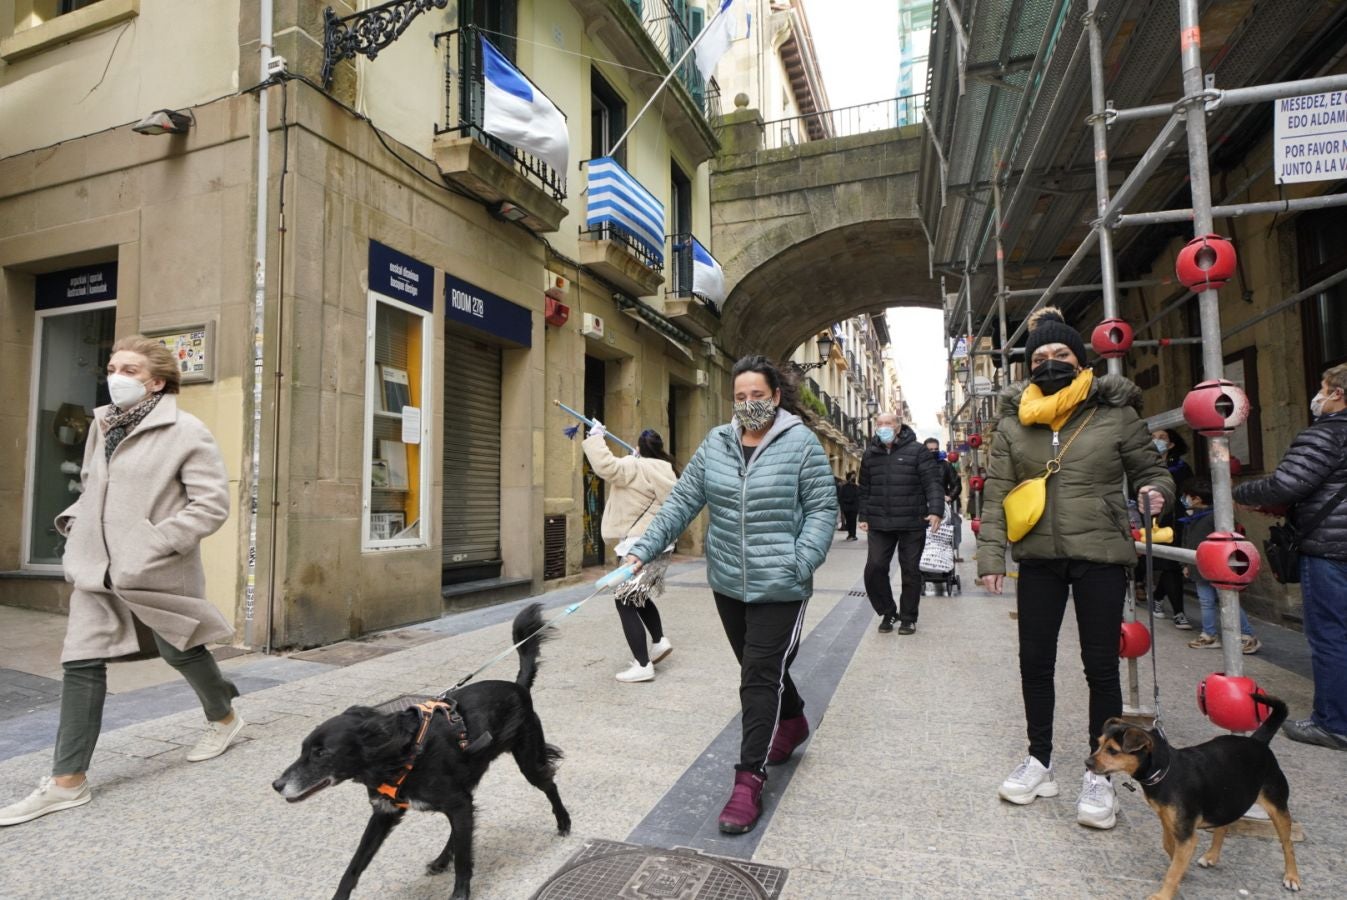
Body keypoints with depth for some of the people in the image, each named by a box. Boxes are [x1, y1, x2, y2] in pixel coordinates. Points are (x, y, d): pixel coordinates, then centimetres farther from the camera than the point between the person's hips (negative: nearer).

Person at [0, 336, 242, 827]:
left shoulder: (186, 431, -13)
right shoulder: (102, 425, 10)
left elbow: (212, 504, -17)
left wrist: (156, 543, -21)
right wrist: (75, 522, 8)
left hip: (155, 570, -6)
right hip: (97, 567, 6)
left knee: (180, 650, 10)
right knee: (81, 663, 3)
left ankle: (224, 717, 36)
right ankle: (68, 780, 13)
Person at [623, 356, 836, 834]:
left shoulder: (801, 443, -9)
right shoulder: (715, 443, 3)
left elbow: (822, 508, -8)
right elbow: (683, 499, 2)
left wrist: (801, 563, -19)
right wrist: (645, 547, -5)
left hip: (778, 586, -5)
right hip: (728, 583, 5)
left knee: (760, 677, -3)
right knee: (761, 667, 21)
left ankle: (749, 778, 9)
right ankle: (793, 722, 48)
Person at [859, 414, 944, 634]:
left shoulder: (917, 451, -2)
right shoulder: (870, 454, 10)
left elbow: (933, 483, -8)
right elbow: (865, 489, 16)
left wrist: (936, 511, -20)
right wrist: (864, 516, 13)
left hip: (912, 524, -3)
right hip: (879, 524, 3)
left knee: (910, 571, 7)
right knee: (874, 568, -4)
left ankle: (908, 618, 23)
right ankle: (887, 613, 16)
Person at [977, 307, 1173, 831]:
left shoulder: (1115, 414, 0)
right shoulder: (1013, 424, 4)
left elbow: (1151, 468, 9)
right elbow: (996, 494, 1)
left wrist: (1157, 492, -15)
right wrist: (991, 555, -6)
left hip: (1100, 557, -2)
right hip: (1039, 558, 2)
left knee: (1101, 666, 6)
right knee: (1034, 662, 9)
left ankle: (1100, 776, 22)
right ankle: (1039, 762, 28)